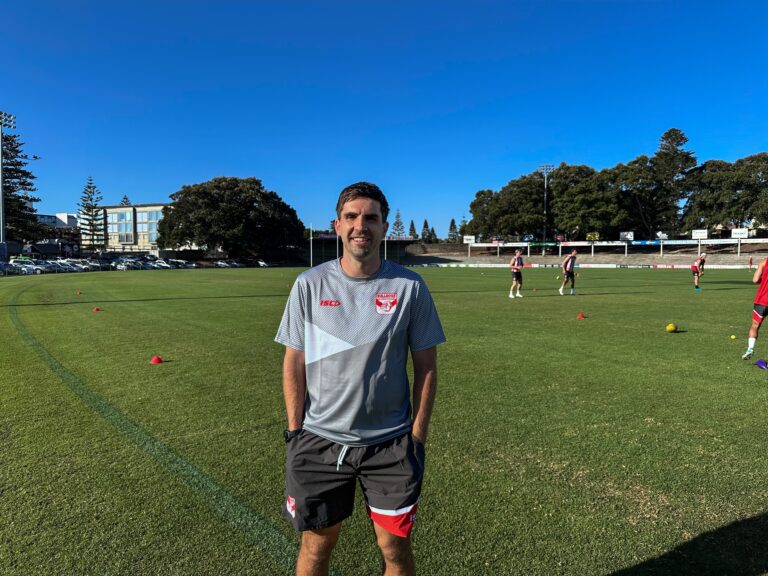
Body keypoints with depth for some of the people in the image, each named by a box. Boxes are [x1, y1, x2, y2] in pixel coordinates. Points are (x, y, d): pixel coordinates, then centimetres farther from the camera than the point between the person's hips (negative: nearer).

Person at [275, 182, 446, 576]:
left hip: (390, 442, 0)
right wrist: (295, 431, -2)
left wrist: (418, 434, -2)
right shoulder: (310, 284, -4)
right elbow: (294, 361, 0)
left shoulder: (409, 287, -6)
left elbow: (425, 364, -1)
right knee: (317, 544, 15)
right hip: (319, 440, 1)